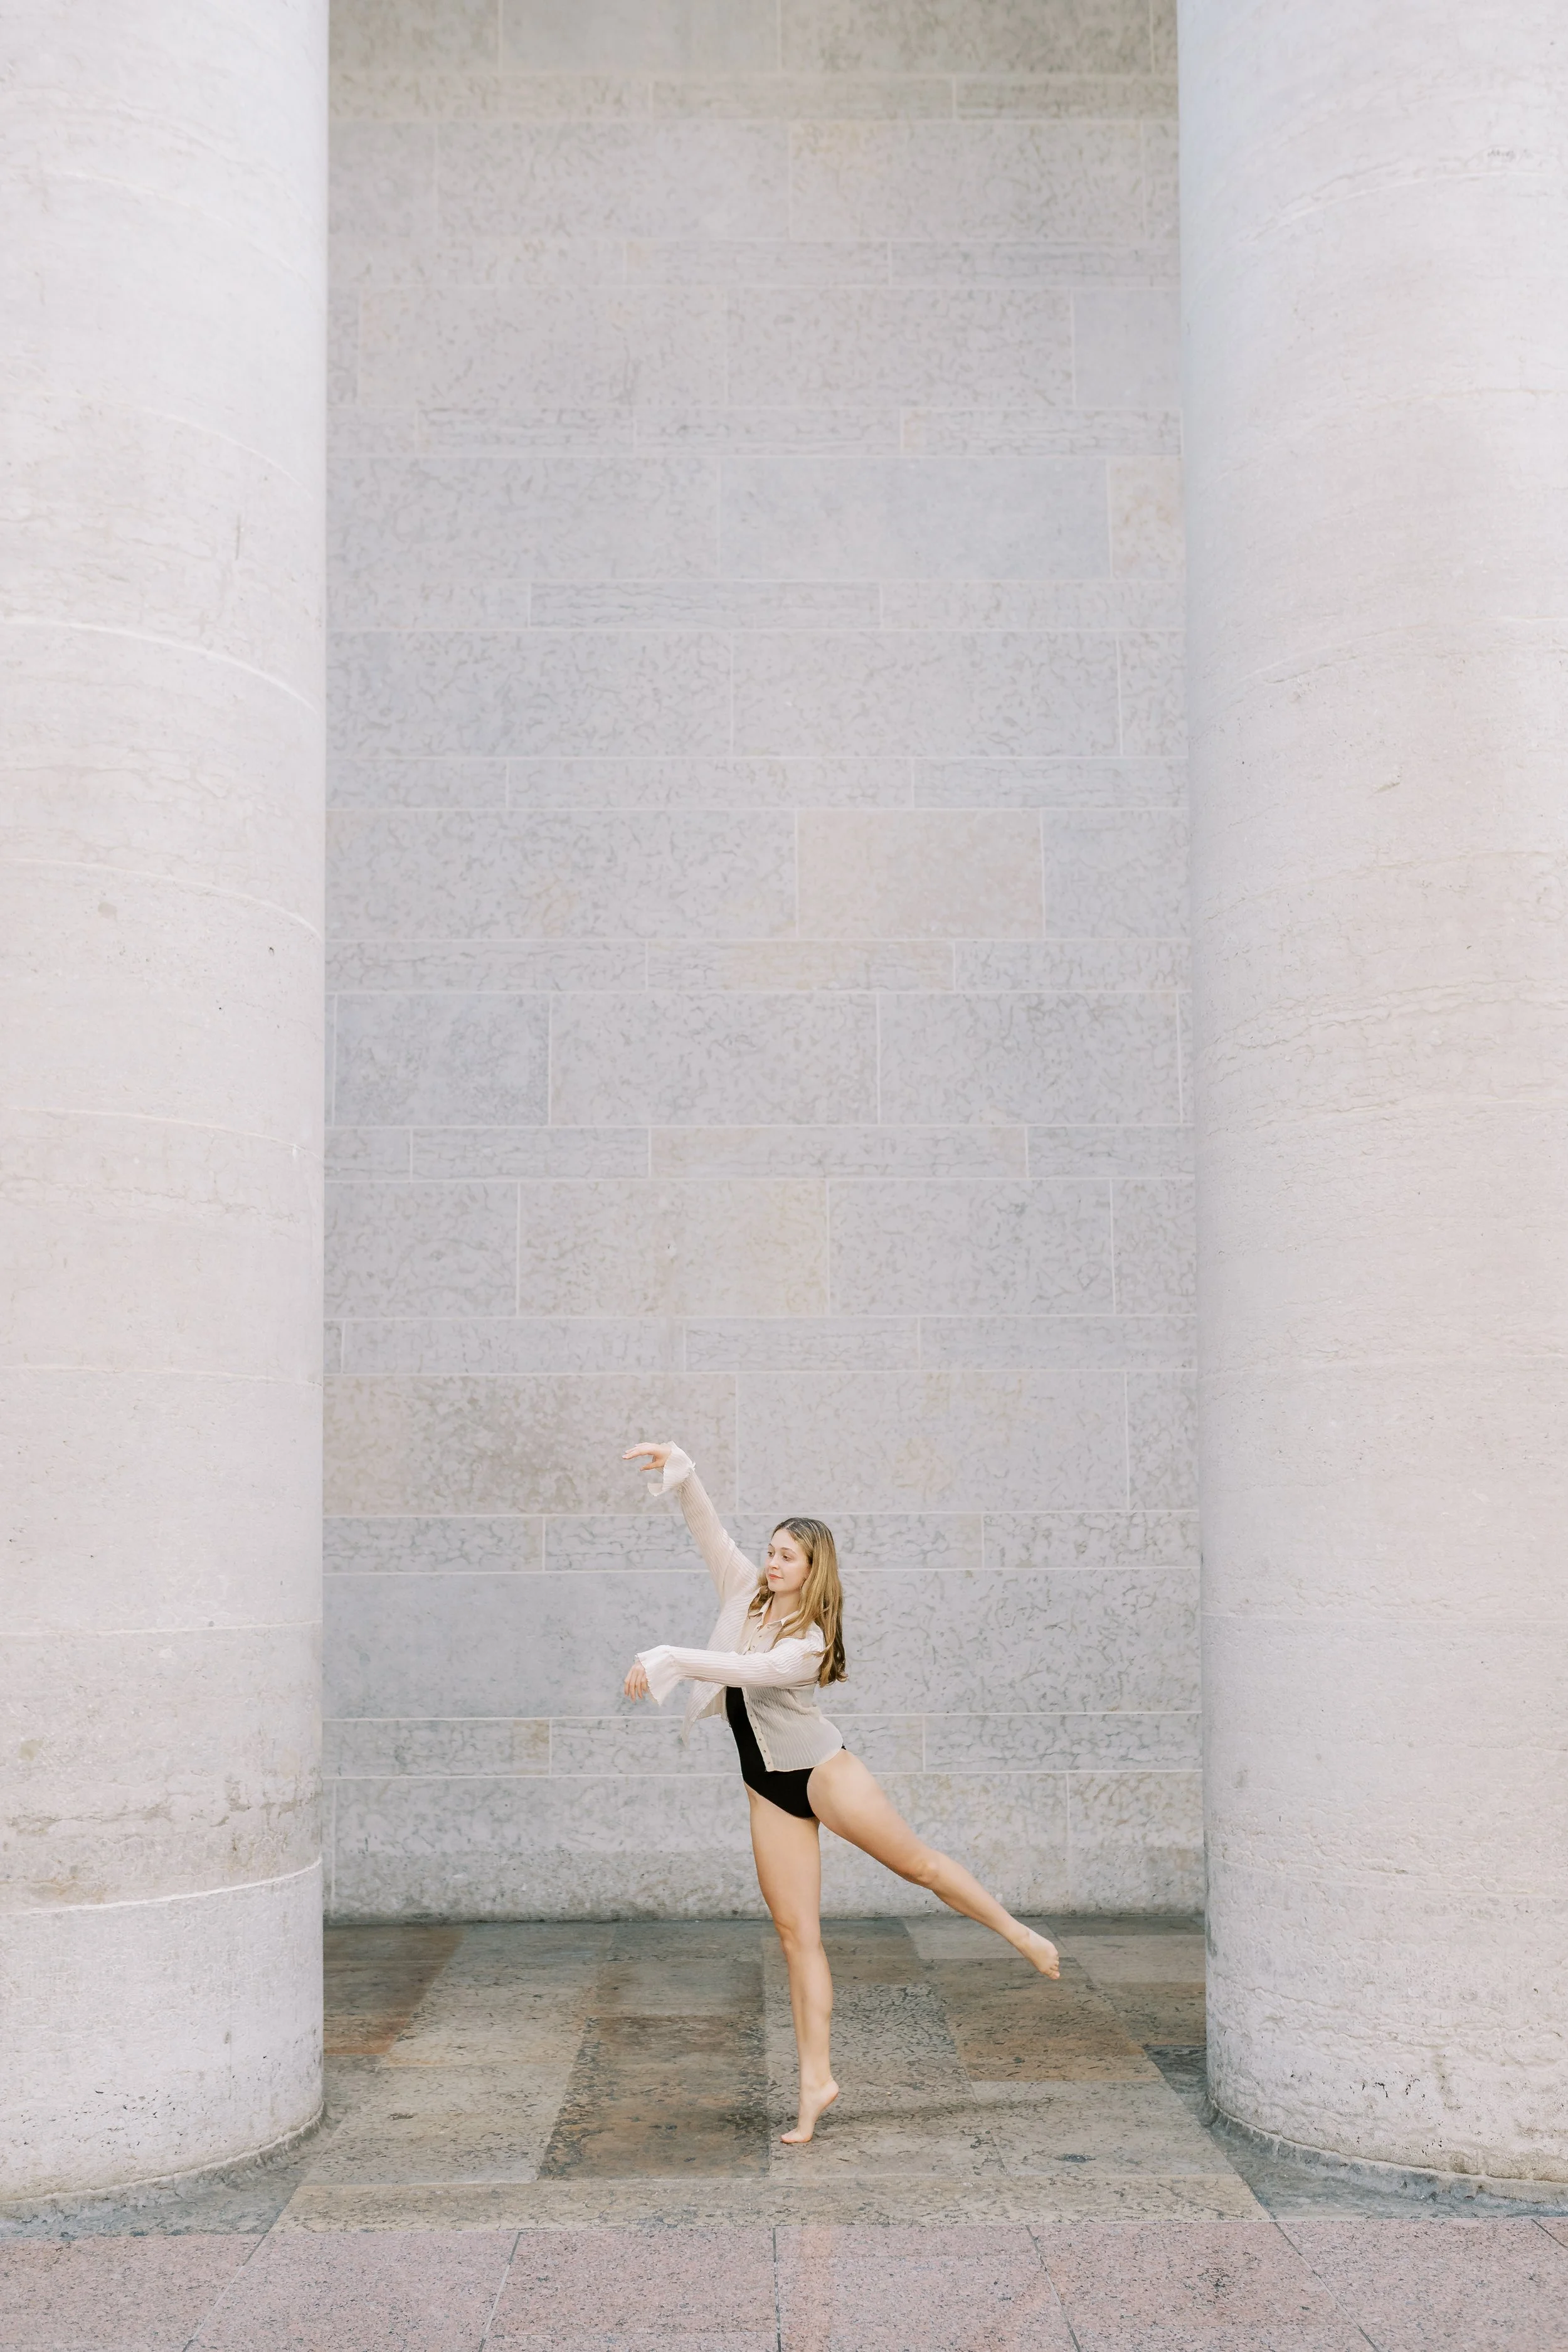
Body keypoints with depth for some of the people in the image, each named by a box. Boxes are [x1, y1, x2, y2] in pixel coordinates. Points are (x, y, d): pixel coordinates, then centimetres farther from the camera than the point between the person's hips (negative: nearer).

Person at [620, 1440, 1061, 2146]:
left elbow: (747, 1671, -34)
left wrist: (667, 1661, -39)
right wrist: (679, 1471, -22)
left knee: (917, 1863, 1)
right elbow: (708, 1528, -7)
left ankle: (1019, 1934, 24)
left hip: (821, 1771, -5)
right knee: (796, 1933, 2)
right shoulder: (746, 1591, 0)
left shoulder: (809, 1643, -16)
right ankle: (815, 2080, 3)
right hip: (768, 1788, 5)